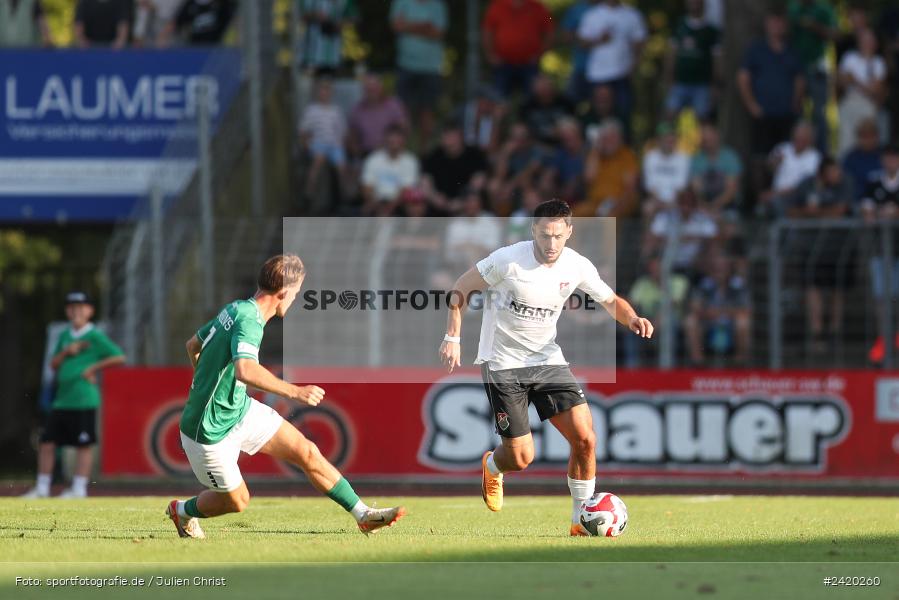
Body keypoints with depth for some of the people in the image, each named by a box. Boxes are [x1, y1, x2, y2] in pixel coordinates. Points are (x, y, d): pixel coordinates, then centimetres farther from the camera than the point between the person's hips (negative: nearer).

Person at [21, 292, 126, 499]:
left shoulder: (95, 336, -4)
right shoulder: (65, 336, 16)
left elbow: (119, 357, -9)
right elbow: (53, 365, 15)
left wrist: (94, 368, -10)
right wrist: (66, 352, -2)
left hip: (84, 399, -7)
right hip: (61, 399, 7)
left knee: (84, 443, -4)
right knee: (47, 441, 5)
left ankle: (79, 487, 0)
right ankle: (42, 488, 11)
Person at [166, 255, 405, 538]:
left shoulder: (234, 309, 2)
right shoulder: (249, 320, -27)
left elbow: (193, 345, 17)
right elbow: (245, 371, -46)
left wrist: (207, 385, 32)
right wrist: (294, 392, -47)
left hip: (240, 408, 9)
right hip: (211, 430, -9)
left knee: (306, 452, 1)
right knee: (236, 500, 10)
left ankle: (363, 515, 5)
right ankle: (182, 510, 38)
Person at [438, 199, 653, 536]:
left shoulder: (577, 266, -6)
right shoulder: (509, 260, -19)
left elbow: (611, 301, 9)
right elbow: (462, 288, -7)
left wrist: (632, 319, -12)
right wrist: (453, 337, -12)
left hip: (547, 359, 4)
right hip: (503, 364, -4)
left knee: (585, 439, -10)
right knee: (521, 457, -7)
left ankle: (581, 522, 6)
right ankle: (492, 467, 33)